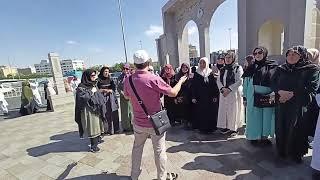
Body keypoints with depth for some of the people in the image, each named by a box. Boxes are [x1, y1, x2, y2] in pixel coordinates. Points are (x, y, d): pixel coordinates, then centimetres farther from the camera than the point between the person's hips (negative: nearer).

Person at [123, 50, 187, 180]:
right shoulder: (154, 79, -23)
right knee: (159, 151, 15)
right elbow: (173, 93, -14)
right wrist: (181, 81, 3)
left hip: (138, 123, 5)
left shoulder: (128, 80, -8)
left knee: (137, 148, 24)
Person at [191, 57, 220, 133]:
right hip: (200, 98, -1)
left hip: (210, 97, 1)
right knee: (201, 113, 2)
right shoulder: (196, 74, 4)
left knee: (211, 113, 5)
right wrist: (193, 97, -6)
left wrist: (215, 96, -6)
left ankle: (211, 127, 20)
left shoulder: (211, 73, 5)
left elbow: (215, 85, 1)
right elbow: (193, 86, 0)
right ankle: (202, 127, 15)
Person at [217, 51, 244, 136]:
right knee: (224, 110, 7)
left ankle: (234, 128, 16)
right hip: (223, 93, 5)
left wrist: (229, 89, -18)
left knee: (233, 110, 1)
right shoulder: (222, 69, 12)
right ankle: (226, 127, 21)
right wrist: (222, 88, -11)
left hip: (234, 93, -5)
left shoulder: (238, 68, -4)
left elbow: (240, 81, -12)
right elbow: (218, 80, 7)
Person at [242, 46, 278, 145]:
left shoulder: (273, 66, 3)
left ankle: (264, 136, 26)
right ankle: (254, 136, 22)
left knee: (267, 117, 10)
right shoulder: (251, 68, 6)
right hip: (253, 97, 0)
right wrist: (245, 97, 3)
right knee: (254, 117, 7)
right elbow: (246, 83, 6)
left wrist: (274, 93, -15)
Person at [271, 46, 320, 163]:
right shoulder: (280, 69, 10)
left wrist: (291, 94, -17)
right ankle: (282, 151, 25)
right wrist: (281, 92, -16)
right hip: (281, 105, 3)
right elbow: (273, 83, 3)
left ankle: (296, 154, 24)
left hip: (300, 106, -2)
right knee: (281, 128, 8)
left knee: (297, 130, 4)